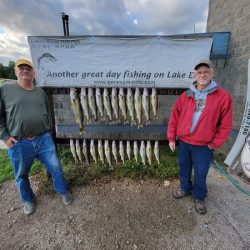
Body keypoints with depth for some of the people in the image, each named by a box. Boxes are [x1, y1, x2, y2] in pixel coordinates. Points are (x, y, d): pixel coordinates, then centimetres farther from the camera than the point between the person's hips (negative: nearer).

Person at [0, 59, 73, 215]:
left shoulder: (41, 92, 9)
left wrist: (47, 131, 8)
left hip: (43, 139, 2)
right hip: (19, 144, -1)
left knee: (56, 168, 8)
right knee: (21, 176, 17)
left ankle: (63, 191, 35)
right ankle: (28, 200, 44)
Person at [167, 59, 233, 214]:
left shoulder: (223, 97, -8)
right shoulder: (185, 96, 0)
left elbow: (225, 125, -6)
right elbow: (174, 117, 3)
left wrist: (214, 144, -6)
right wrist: (171, 138, 2)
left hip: (204, 146, -3)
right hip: (183, 143, 3)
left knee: (200, 174, 12)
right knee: (184, 170, 19)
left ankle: (199, 198, 37)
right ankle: (185, 189, 45)